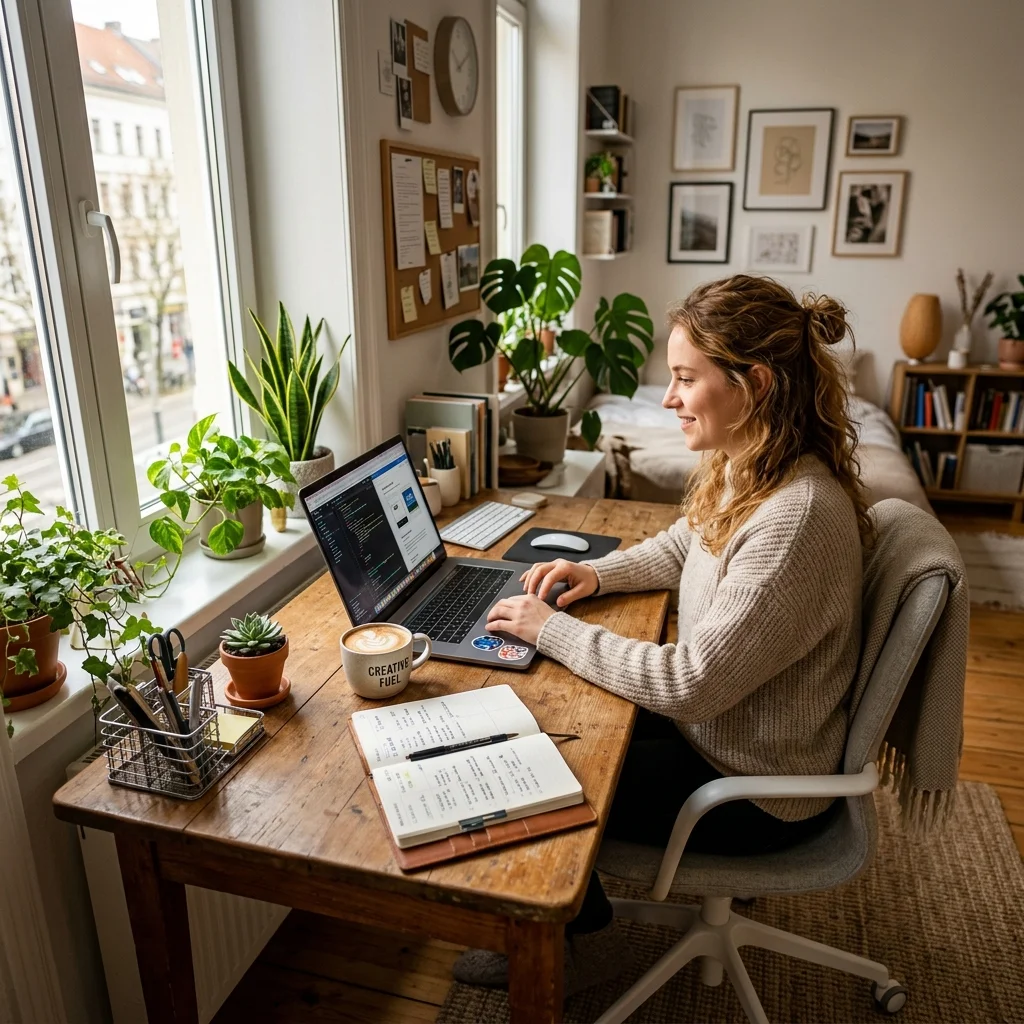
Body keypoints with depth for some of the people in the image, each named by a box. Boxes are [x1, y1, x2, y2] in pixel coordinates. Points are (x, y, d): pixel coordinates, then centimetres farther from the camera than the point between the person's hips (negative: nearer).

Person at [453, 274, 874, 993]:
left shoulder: (796, 518, -34)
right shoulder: (742, 471, -5)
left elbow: (688, 685, -31)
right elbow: (677, 549, 15)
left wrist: (552, 629, -22)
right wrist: (596, 573, -3)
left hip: (757, 790, -8)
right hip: (718, 723, 9)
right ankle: (577, 910, 32)